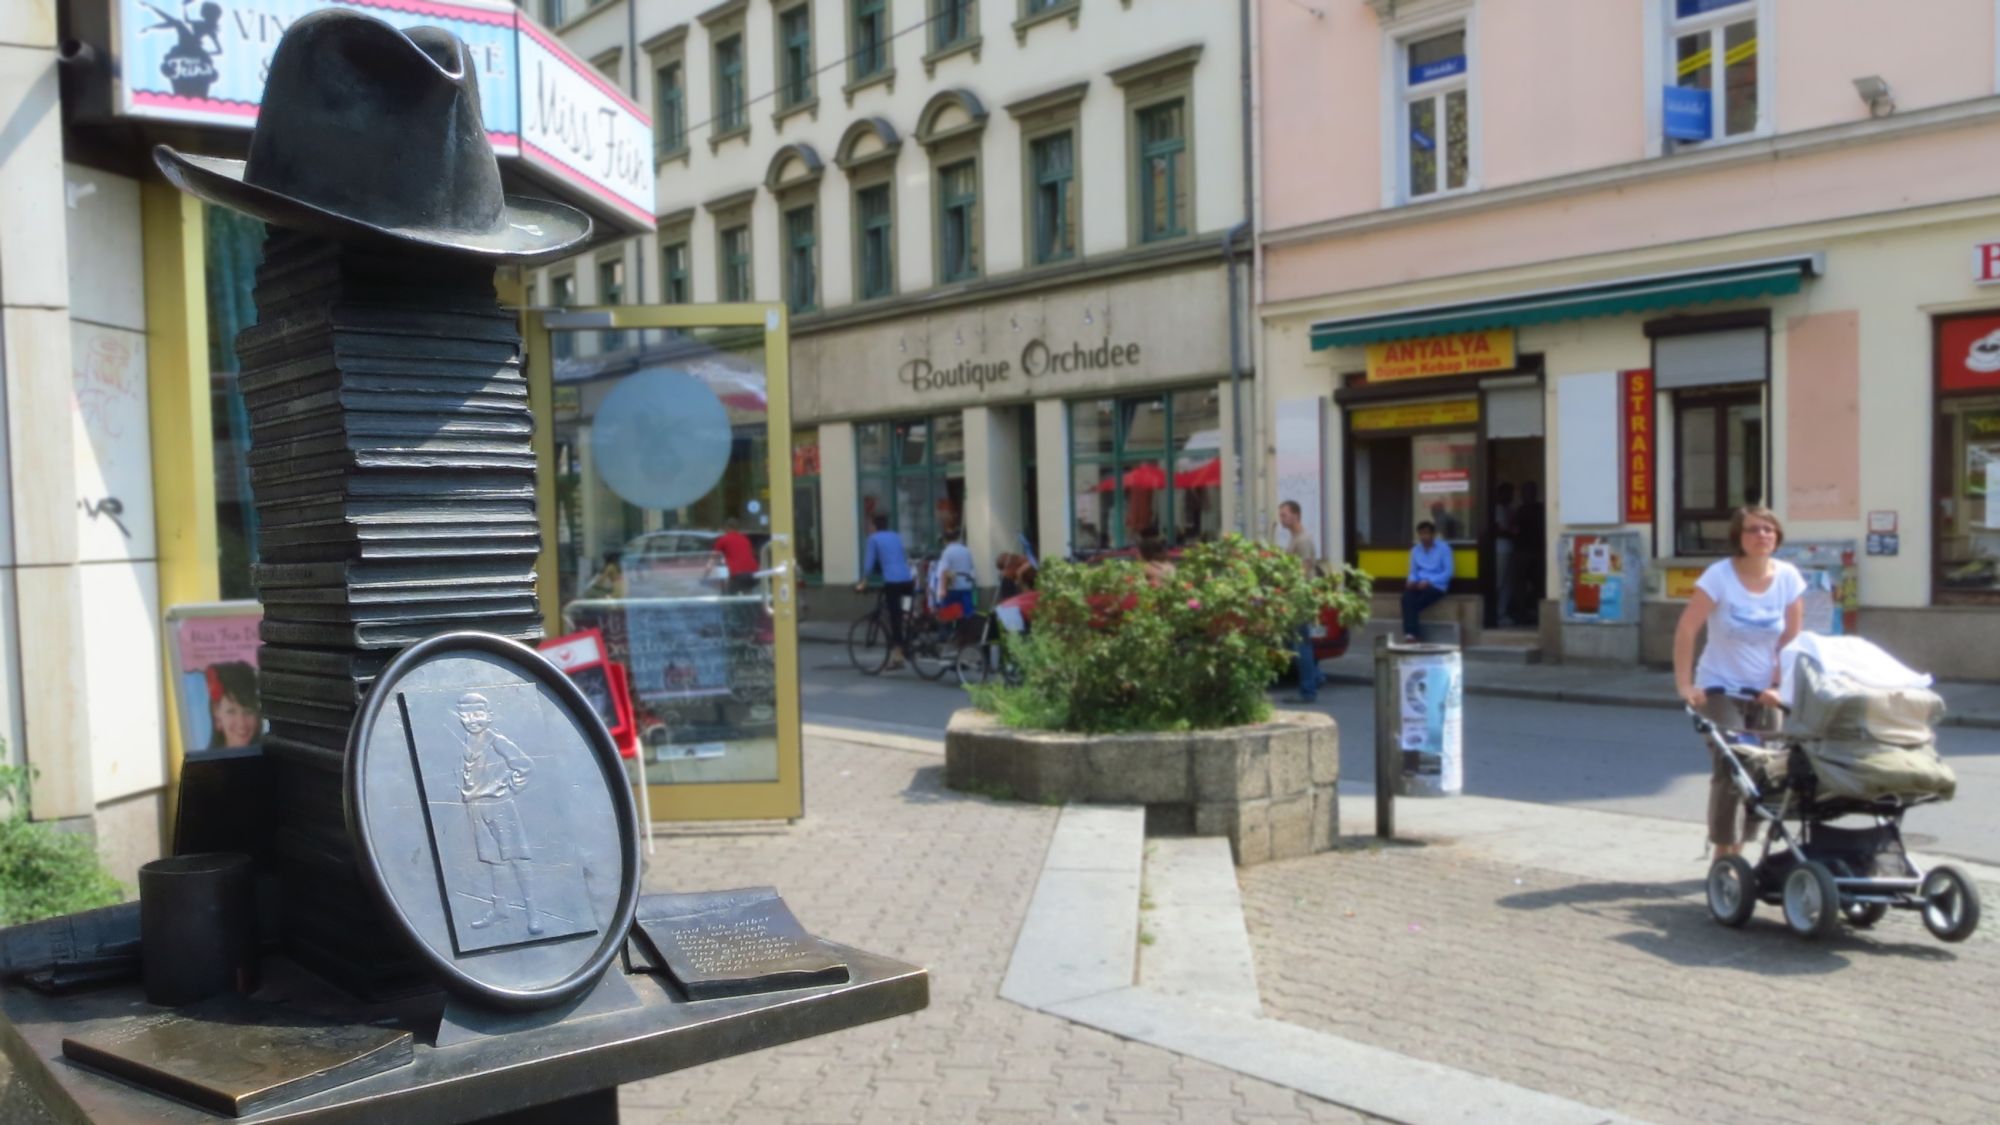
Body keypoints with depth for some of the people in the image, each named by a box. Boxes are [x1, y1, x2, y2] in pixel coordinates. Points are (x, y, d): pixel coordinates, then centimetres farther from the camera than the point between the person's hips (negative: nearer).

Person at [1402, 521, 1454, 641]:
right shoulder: (1415, 550, 14)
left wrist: (1429, 581, -16)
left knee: (1415, 603, -29)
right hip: (1419, 584, 4)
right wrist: (1412, 581, -7)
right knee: (1407, 597, -30)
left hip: (1436, 586, -4)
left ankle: (1413, 632, -15)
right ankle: (1411, 632, -38)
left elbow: (1448, 572, -7)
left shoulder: (1444, 548, -1)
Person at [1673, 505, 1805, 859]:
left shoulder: (1788, 577, -4)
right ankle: (1722, 856, 0)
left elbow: (1791, 639, 0)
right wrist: (1684, 684, -20)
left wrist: (1778, 686, -7)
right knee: (1729, 771, -11)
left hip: (1765, 691, 4)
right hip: (1720, 689, -4)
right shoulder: (1720, 575, -14)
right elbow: (1686, 629, -15)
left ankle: (1737, 849, 20)